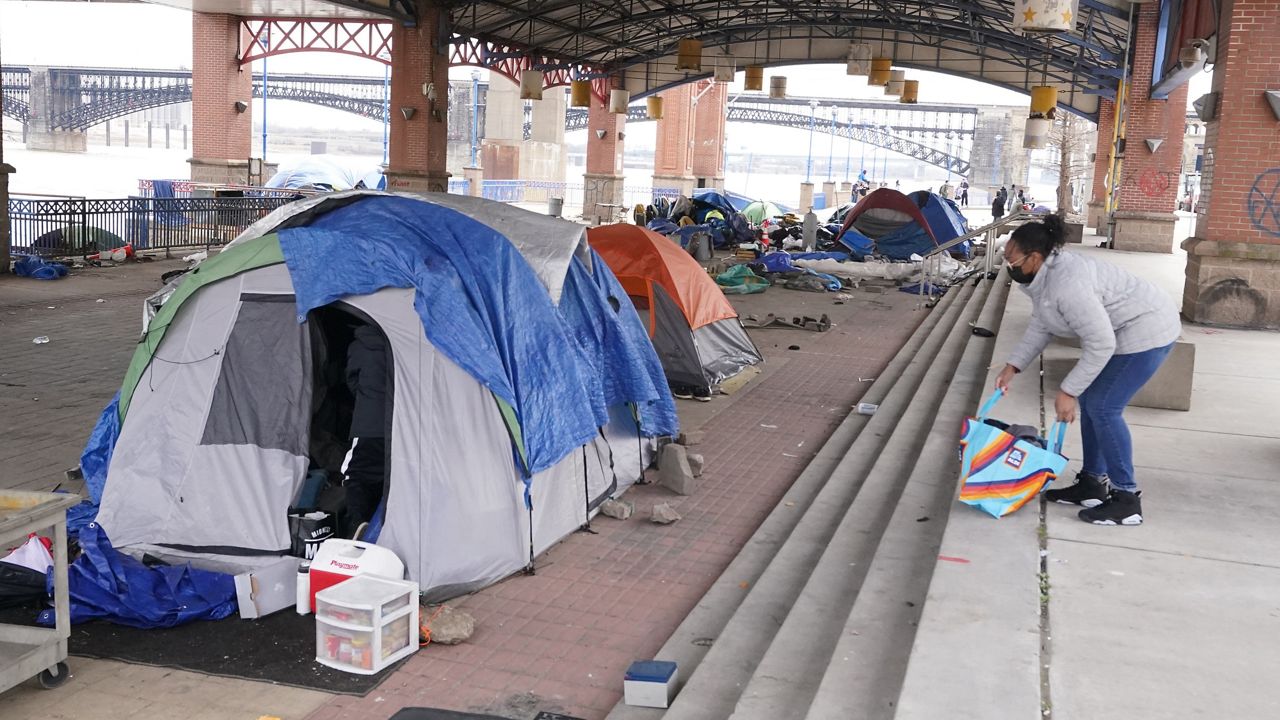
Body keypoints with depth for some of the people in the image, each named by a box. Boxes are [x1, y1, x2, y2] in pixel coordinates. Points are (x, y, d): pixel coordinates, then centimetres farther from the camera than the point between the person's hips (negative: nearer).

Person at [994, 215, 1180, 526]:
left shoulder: (1066, 284, -31)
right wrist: (1013, 367, 7)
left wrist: (1067, 391, -25)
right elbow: (1040, 326, 13)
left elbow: (1100, 345, -30)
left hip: (1147, 329, -10)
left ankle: (1127, 499, -2)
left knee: (1102, 406, -10)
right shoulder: (1044, 275, 0)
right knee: (1089, 399, 11)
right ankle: (1092, 484, 20)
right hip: (1119, 331, 10)